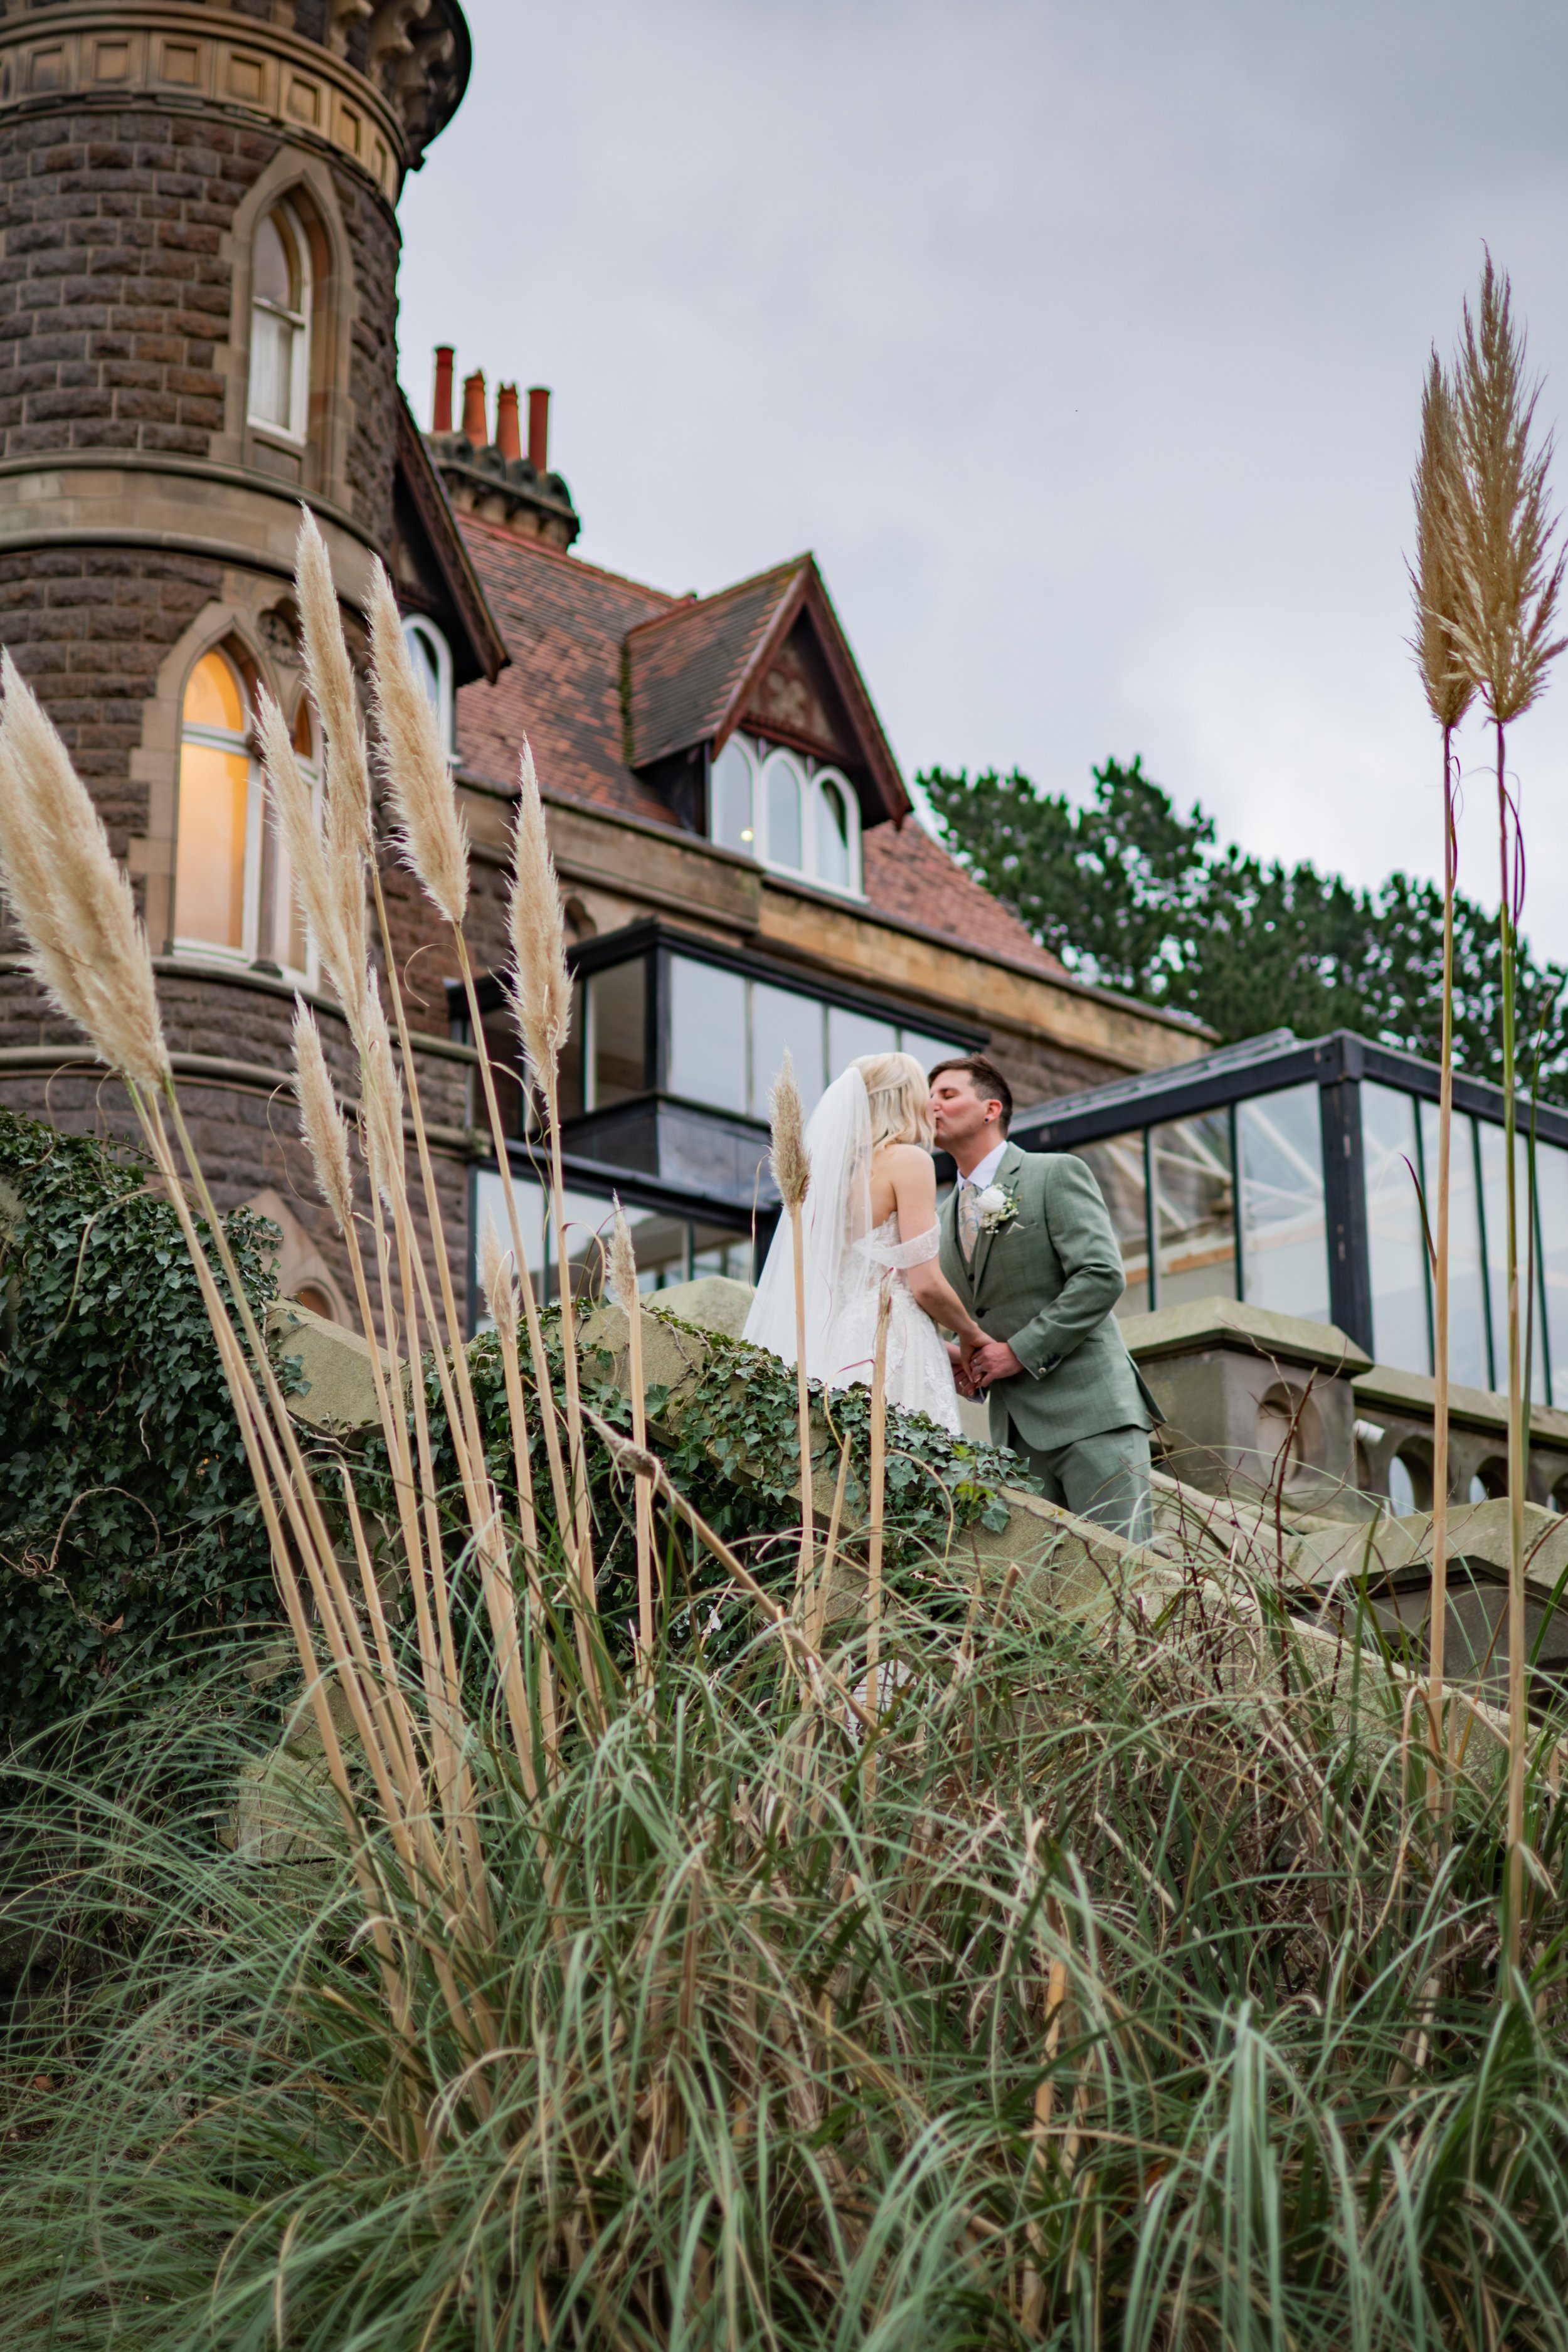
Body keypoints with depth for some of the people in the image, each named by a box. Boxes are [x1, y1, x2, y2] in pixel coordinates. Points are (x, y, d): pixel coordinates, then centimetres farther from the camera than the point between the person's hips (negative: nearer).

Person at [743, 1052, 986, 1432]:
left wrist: (949, 1354, 25)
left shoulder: (843, 1168, 21)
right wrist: (971, 1333, 9)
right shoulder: (909, 1159, -1)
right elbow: (926, 1283, -10)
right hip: (894, 1352, -7)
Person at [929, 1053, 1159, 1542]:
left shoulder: (1057, 1175, 0)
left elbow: (1102, 1277, -12)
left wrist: (1021, 1351, -14)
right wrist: (959, 1359, 4)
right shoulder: (944, 1217, 20)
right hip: (1015, 1433, 6)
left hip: (1090, 1414, -6)